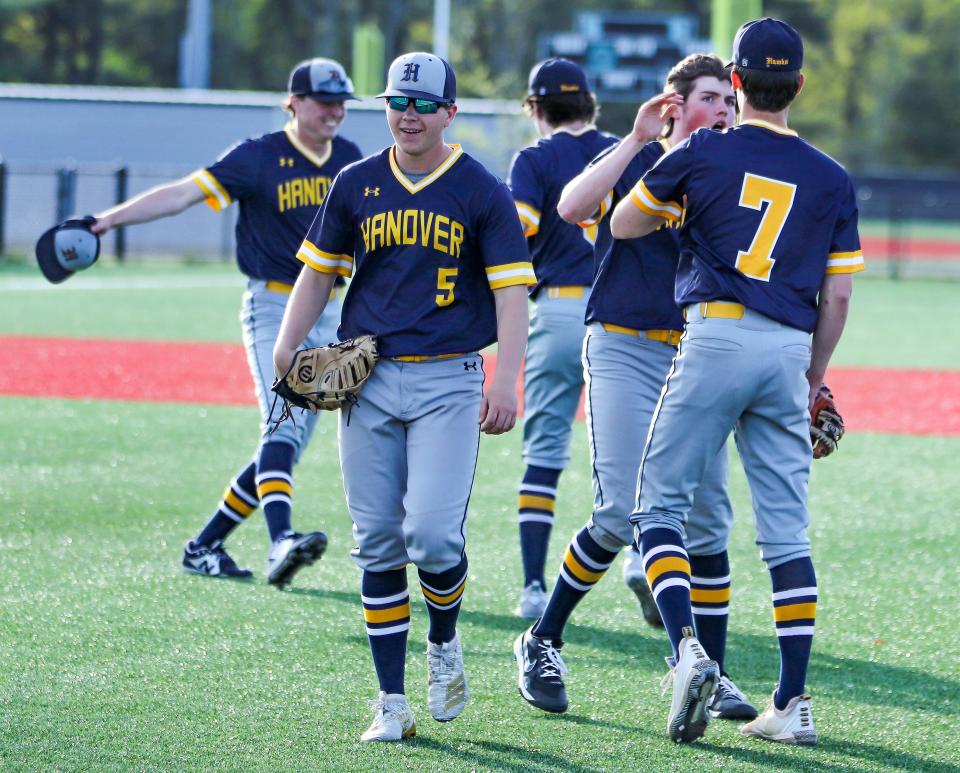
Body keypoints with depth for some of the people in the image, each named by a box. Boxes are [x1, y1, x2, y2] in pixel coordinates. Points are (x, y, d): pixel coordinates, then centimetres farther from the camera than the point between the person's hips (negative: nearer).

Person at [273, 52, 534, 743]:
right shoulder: (356, 186, 10)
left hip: (449, 381, -3)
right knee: (379, 547, 2)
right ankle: (392, 703, 7)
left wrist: (506, 382, -16)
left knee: (433, 536, -15)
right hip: (368, 378, 3)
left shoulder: (483, 193, 0)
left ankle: (444, 644, 16)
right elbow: (320, 272, 17)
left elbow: (511, 292, -5)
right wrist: (287, 350, 4)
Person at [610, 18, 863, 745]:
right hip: (788, 351, 3)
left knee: (660, 505, 6)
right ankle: (793, 703, 4)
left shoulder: (704, 154, 1)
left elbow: (623, 224, 13)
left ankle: (688, 649, -16)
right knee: (787, 530, 6)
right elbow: (837, 296, 9)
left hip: (716, 337, -3)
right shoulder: (831, 179, 9)